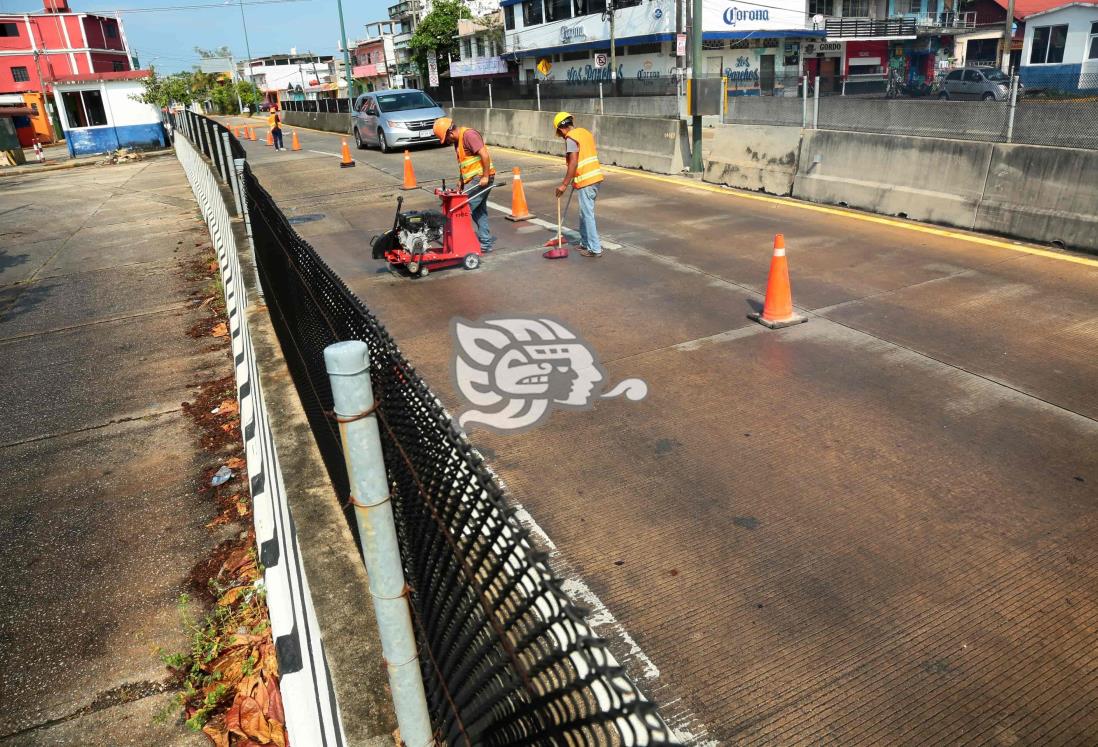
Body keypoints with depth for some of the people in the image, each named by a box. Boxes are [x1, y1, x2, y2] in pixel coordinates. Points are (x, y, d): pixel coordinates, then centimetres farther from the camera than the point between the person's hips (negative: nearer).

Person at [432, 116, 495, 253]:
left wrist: (485, 176, -20)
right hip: (473, 179, 10)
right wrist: (461, 185, 15)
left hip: (480, 178, -10)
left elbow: (485, 155, -21)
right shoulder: (458, 141, 16)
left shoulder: (468, 134, -14)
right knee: (479, 210, 12)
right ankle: (485, 241, 17)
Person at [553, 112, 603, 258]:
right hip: (595, 176, 9)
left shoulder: (571, 138, -12)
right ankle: (585, 243, 28)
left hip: (586, 181, -9)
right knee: (585, 213, 19)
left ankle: (595, 249, 1)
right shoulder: (586, 132, 15)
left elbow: (573, 163, -20)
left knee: (587, 215, -2)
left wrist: (564, 184, -18)